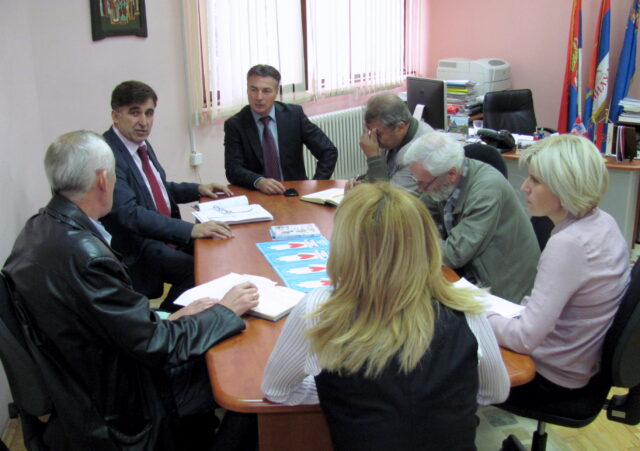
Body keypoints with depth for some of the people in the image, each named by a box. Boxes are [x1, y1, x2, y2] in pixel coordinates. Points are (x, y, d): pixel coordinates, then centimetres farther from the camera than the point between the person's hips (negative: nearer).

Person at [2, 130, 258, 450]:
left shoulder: (37, 229, -4)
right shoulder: (82, 254, -32)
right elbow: (158, 347, -24)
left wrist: (167, 320, 2)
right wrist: (226, 310, -12)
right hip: (118, 410, -8)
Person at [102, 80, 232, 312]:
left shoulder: (142, 145, 10)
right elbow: (129, 214, -28)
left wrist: (198, 189, 11)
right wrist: (191, 229, -34)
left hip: (167, 234, 9)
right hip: (137, 248, -9)